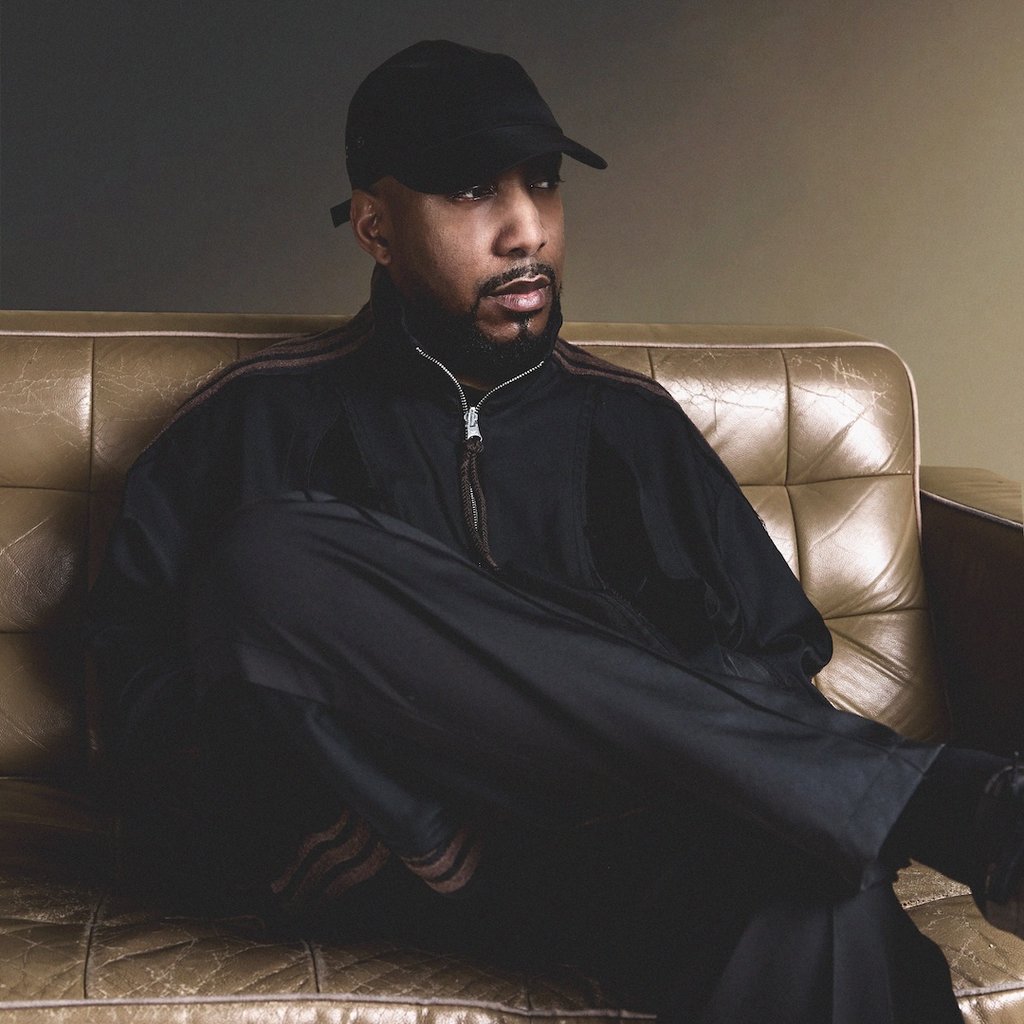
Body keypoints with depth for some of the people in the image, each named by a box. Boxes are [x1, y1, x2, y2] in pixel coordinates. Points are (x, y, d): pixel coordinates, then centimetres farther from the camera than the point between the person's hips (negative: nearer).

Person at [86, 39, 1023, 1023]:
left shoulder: (630, 424, 17)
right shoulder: (264, 416, 12)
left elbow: (777, 647, 11)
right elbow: (133, 632, 7)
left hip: (598, 852, -2)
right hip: (363, 844, 3)